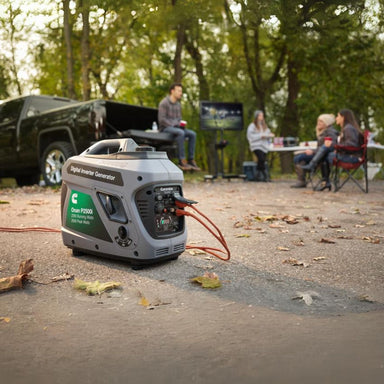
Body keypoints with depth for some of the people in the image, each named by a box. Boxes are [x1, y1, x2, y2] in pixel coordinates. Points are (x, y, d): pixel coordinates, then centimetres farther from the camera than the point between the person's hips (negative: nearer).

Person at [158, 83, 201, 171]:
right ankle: (182, 161, -36)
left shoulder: (178, 104, 18)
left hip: (176, 127, 8)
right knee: (181, 133, -36)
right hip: (165, 128, -8)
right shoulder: (164, 103, -7)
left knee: (192, 134, -14)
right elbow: (161, 119, -14)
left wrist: (181, 124, -1)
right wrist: (173, 126, -19)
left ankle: (191, 160, -16)